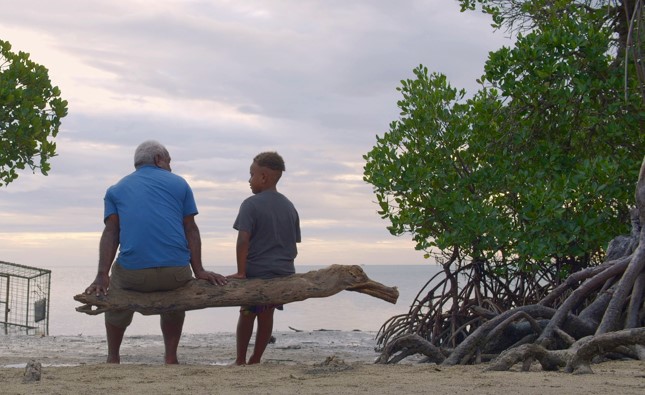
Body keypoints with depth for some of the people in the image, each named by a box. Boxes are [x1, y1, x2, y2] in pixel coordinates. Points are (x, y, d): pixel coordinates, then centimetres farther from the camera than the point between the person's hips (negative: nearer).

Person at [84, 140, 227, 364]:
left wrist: (102, 276, -1)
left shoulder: (116, 190, 19)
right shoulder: (179, 184, 17)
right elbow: (191, 229, 9)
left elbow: (111, 233, 7)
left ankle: (113, 357, 32)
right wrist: (199, 271, 5)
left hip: (132, 274, 0)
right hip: (177, 273, 0)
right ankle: (171, 357, 26)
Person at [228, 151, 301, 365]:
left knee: (247, 314, 11)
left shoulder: (251, 205, -9)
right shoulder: (290, 207, 11)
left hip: (257, 272, -5)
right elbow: (294, 244, 13)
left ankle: (240, 360, 15)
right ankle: (256, 359, 19)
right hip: (284, 273, 5)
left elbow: (243, 240, -17)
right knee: (266, 315, 13)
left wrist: (241, 272, -17)